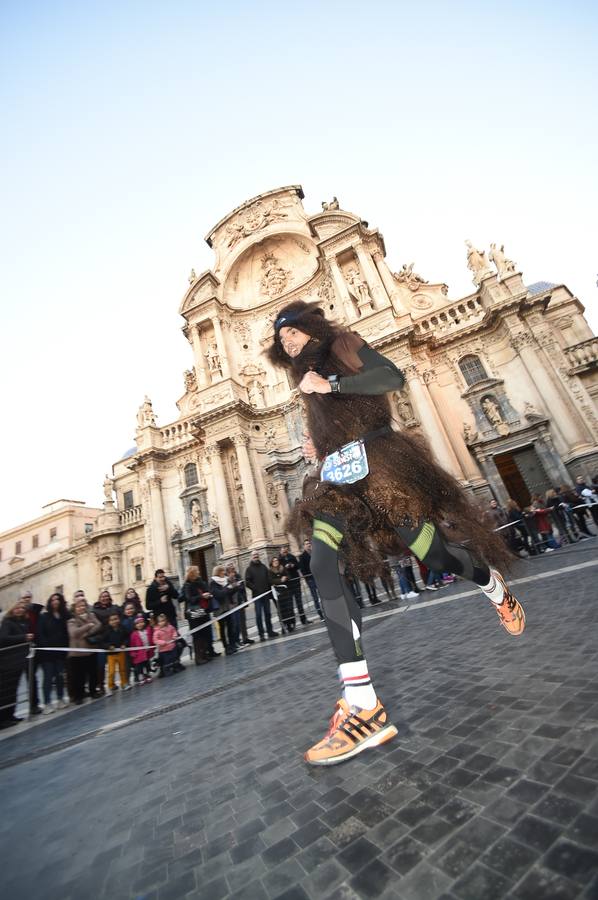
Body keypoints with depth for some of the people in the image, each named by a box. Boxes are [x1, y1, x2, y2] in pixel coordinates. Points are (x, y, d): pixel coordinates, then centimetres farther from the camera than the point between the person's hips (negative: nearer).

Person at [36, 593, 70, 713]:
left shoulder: (65, 616, 4)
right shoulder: (44, 617, -3)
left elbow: (67, 633, 3)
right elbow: (39, 634, -9)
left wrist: (66, 646, -6)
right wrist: (46, 645, -18)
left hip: (61, 651, 3)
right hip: (47, 652, -2)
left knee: (60, 676, 10)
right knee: (48, 677, 1)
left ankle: (60, 699, 24)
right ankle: (47, 703, 10)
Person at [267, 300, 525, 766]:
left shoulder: (344, 346, 8)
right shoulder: (308, 379, 27)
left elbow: (393, 377, -9)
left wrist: (330, 383, -12)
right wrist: (317, 447, 17)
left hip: (373, 459, -6)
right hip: (336, 474, 6)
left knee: (433, 553, -4)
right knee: (324, 566, -18)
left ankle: (495, 587, 34)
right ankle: (364, 708, -17)